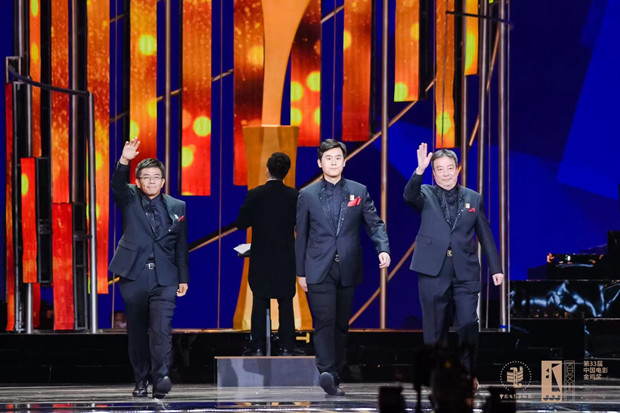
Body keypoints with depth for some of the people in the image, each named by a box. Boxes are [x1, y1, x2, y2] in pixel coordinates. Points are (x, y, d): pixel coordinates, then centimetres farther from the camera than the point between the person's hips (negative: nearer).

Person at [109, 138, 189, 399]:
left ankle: (160, 377, -16)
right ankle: (141, 380, 13)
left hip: (164, 279, 0)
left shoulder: (177, 207, 10)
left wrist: (184, 278, 7)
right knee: (137, 331, 5)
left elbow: (182, 246, 11)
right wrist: (124, 160, -33)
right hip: (133, 277, 0)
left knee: (161, 329, -14)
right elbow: (117, 185, -15)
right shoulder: (129, 200, 7)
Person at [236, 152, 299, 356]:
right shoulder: (295, 196, -5)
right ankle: (287, 347, 4)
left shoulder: (254, 195, -8)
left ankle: (257, 347, 4)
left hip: (261, 258, -1)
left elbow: (241, 223, -4)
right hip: (286, 259, 1)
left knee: (259, 303, 5)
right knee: (286, 303, 6)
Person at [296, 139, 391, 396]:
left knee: (342, 324, 7)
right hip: (319, 269, -2)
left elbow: (374, 223, 6)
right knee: (324, 321, -15)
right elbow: (301, 236, 7)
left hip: (347, 269, 2)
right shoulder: (308, 195, 5)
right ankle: (326, 372, -26)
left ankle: (334, 376, 14)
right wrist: (301, 272, 5)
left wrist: (383, 248, -14)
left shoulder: (359, 191, 8)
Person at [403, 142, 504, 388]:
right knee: (435, 329, 2)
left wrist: (496, 268, 10)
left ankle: (467, 372, 7)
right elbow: (409, 196, -18)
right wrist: (419, 171, -34)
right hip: (433, 271, -1)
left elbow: (485, 236, 14)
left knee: (468, 324, -10)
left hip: (465, 273, 1)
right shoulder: (426, 195, 6)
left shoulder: (473, 199, 11)